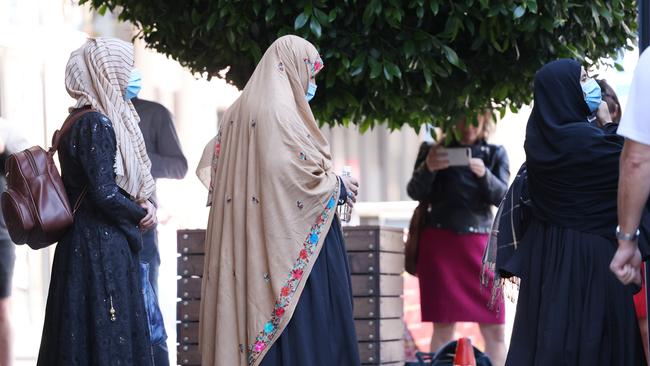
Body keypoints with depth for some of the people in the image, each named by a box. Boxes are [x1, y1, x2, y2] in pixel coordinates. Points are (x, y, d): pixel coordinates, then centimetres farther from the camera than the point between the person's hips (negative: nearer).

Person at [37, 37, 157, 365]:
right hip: (100, 245, -9)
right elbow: (104, 193, -20)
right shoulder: (96, 125, -15)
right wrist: (140, 215, -4)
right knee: (108, 339, -6)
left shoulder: (99, 121, 13)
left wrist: (143, 204, 0)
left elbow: (123, 183, 19)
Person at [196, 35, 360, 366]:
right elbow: (299, 173, -19)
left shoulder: (238, 112, 15)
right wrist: (339, 187, -1)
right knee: (301, 326, -6)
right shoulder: (282, 110, -11)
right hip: (288, 238, -8)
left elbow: (211, 163, 19)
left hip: (242, 240, 8)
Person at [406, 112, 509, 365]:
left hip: (480, 243, 1)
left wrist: (484, 174, -20)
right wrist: (427, 168, -21)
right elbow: (416, 193, 0)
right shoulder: (433, 151, 8)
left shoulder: (495, 154, 11)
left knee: (494, 328, -5)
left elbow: (502, 196, 1)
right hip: (440, 242, -1)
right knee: (443, 324, -5)